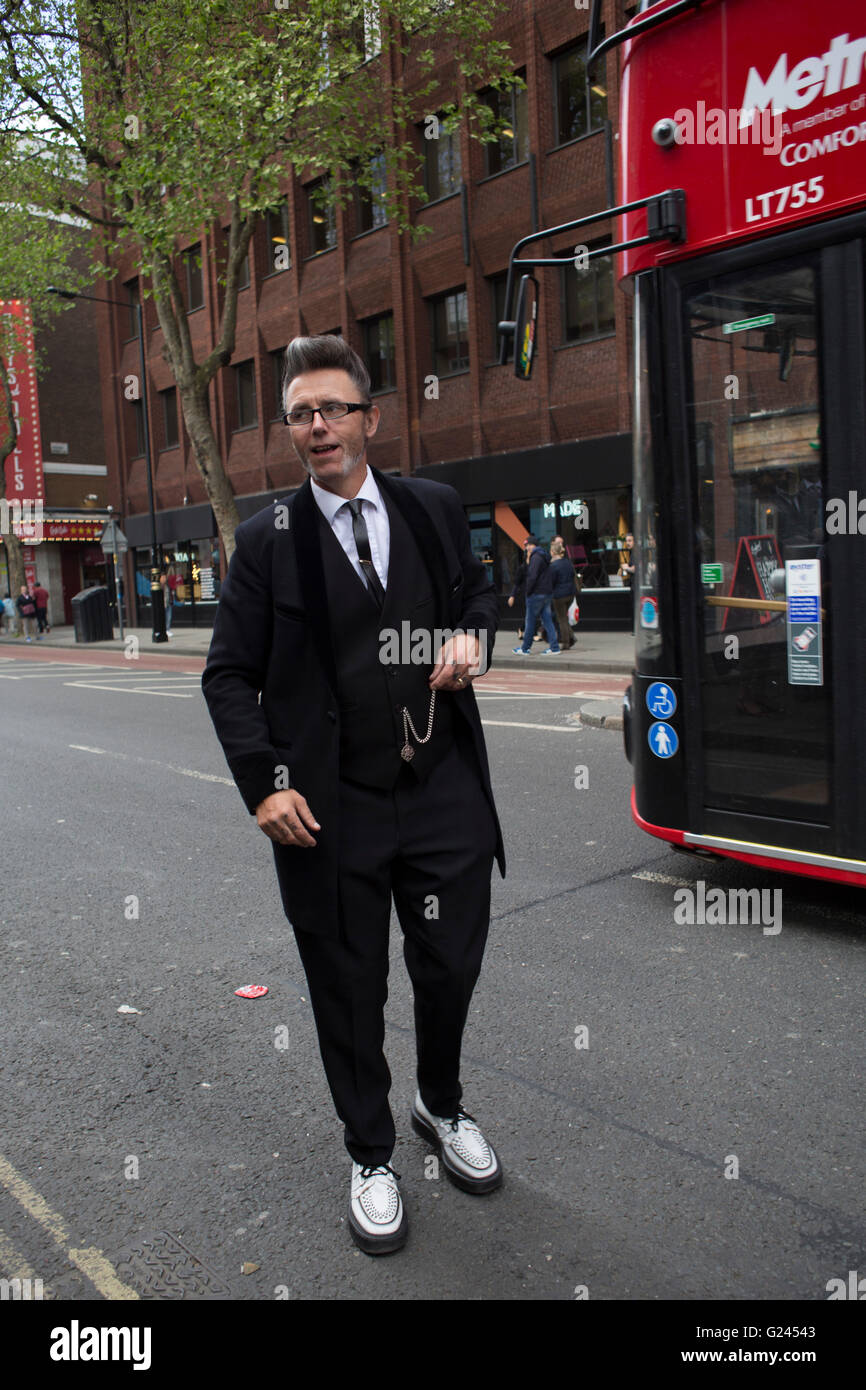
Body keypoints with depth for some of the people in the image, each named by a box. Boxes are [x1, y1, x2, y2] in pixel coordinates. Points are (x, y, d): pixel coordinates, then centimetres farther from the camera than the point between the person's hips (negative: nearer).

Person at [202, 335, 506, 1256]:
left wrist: (473, 635, -3)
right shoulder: (267, 540, -2)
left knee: (451, 969, 13)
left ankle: (442, 1106, 45)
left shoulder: (434, 508, 5)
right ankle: (371, 1159, 36)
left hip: (443, 791, 2)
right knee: (349, 994, 11)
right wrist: (263, 783, -12)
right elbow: (228, 673, -1)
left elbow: (478, 589, 21)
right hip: (330, 809, -2)